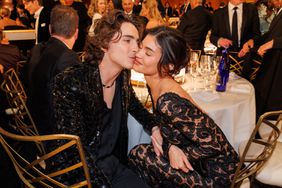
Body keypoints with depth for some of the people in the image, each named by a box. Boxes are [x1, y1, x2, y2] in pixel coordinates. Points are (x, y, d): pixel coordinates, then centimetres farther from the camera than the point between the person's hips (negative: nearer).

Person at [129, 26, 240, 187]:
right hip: (194, 163, 7)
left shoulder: (170, 103, -30)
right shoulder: (157, 85, -5)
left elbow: (213, 145, -24)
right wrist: (170, 148, -14)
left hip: (214, 175, -7)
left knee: (139, 155, -14)